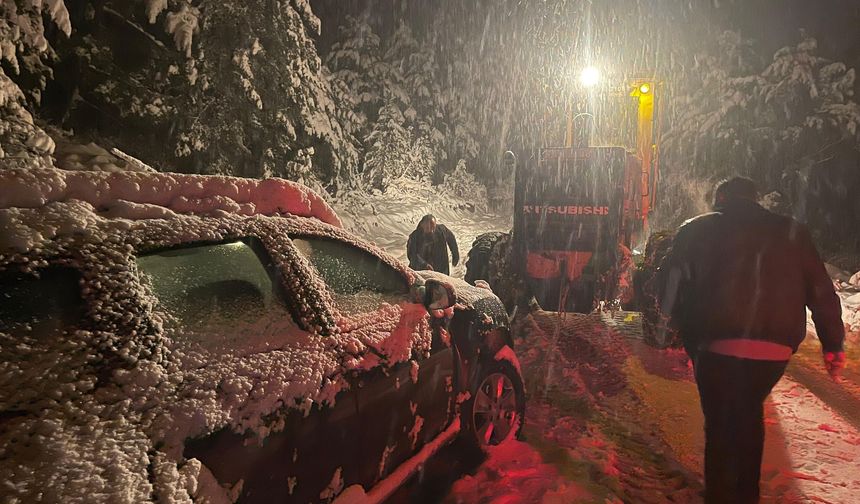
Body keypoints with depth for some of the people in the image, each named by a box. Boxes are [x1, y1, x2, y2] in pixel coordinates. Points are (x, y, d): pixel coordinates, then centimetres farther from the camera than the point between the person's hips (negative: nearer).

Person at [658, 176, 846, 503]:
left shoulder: (697, 230, 6)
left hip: (719, 346, -3)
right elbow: (822, 292, 11)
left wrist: (683, 329, 11)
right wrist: (833, 344, 15)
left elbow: (672, 286, 0)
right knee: (749, 415, 24)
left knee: (721, 424, 9)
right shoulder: (792, 233, 14)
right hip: (776, 349, 4)